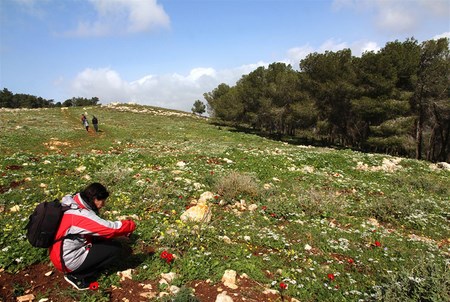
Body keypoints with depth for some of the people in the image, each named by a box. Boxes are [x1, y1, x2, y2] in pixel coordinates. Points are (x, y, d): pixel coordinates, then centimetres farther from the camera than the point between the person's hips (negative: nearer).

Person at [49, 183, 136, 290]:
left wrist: (114, 236, 4)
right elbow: (111, 228, -28)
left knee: (109, 240, 11)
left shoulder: (73, 205, 0)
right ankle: (78, 276, -1)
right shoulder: (82, 215, -29)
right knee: (116, 248, -11)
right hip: (69, 261, -9)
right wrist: (130, 225, -10)